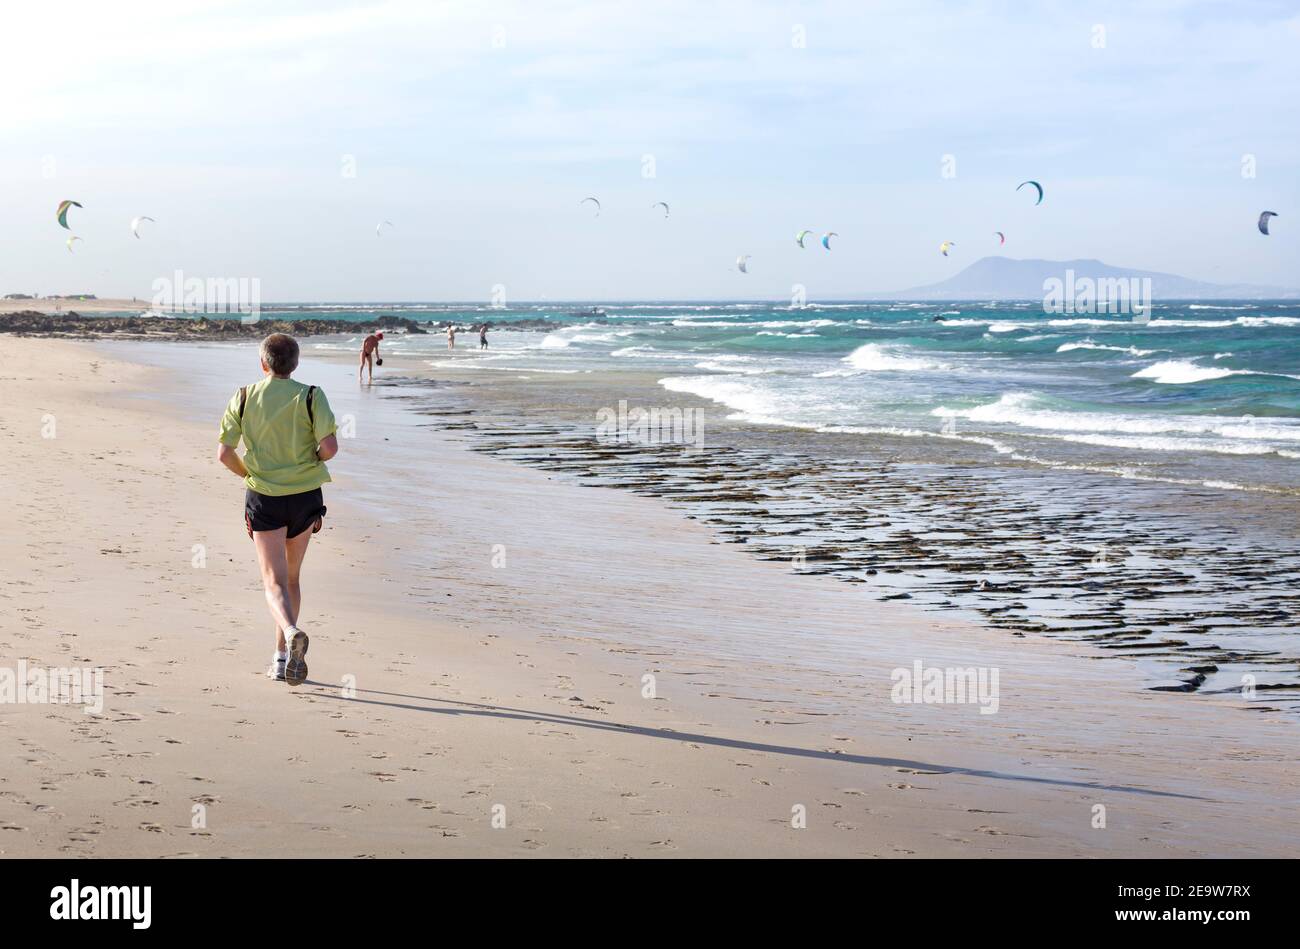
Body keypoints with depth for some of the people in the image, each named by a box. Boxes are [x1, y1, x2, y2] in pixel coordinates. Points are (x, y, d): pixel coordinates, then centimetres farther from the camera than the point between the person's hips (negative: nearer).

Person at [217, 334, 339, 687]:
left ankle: (292, 633, -35)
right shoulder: (310, 397, -4)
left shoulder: (244, 398, 0)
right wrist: (313, 459, 7)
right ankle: (282, 657, 20)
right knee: (292, 577, 16)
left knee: (274, 582, -5)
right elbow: (330, 446, -16)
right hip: (305, 496, 1)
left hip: (263, 498, -1)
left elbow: (224, 453, -4)